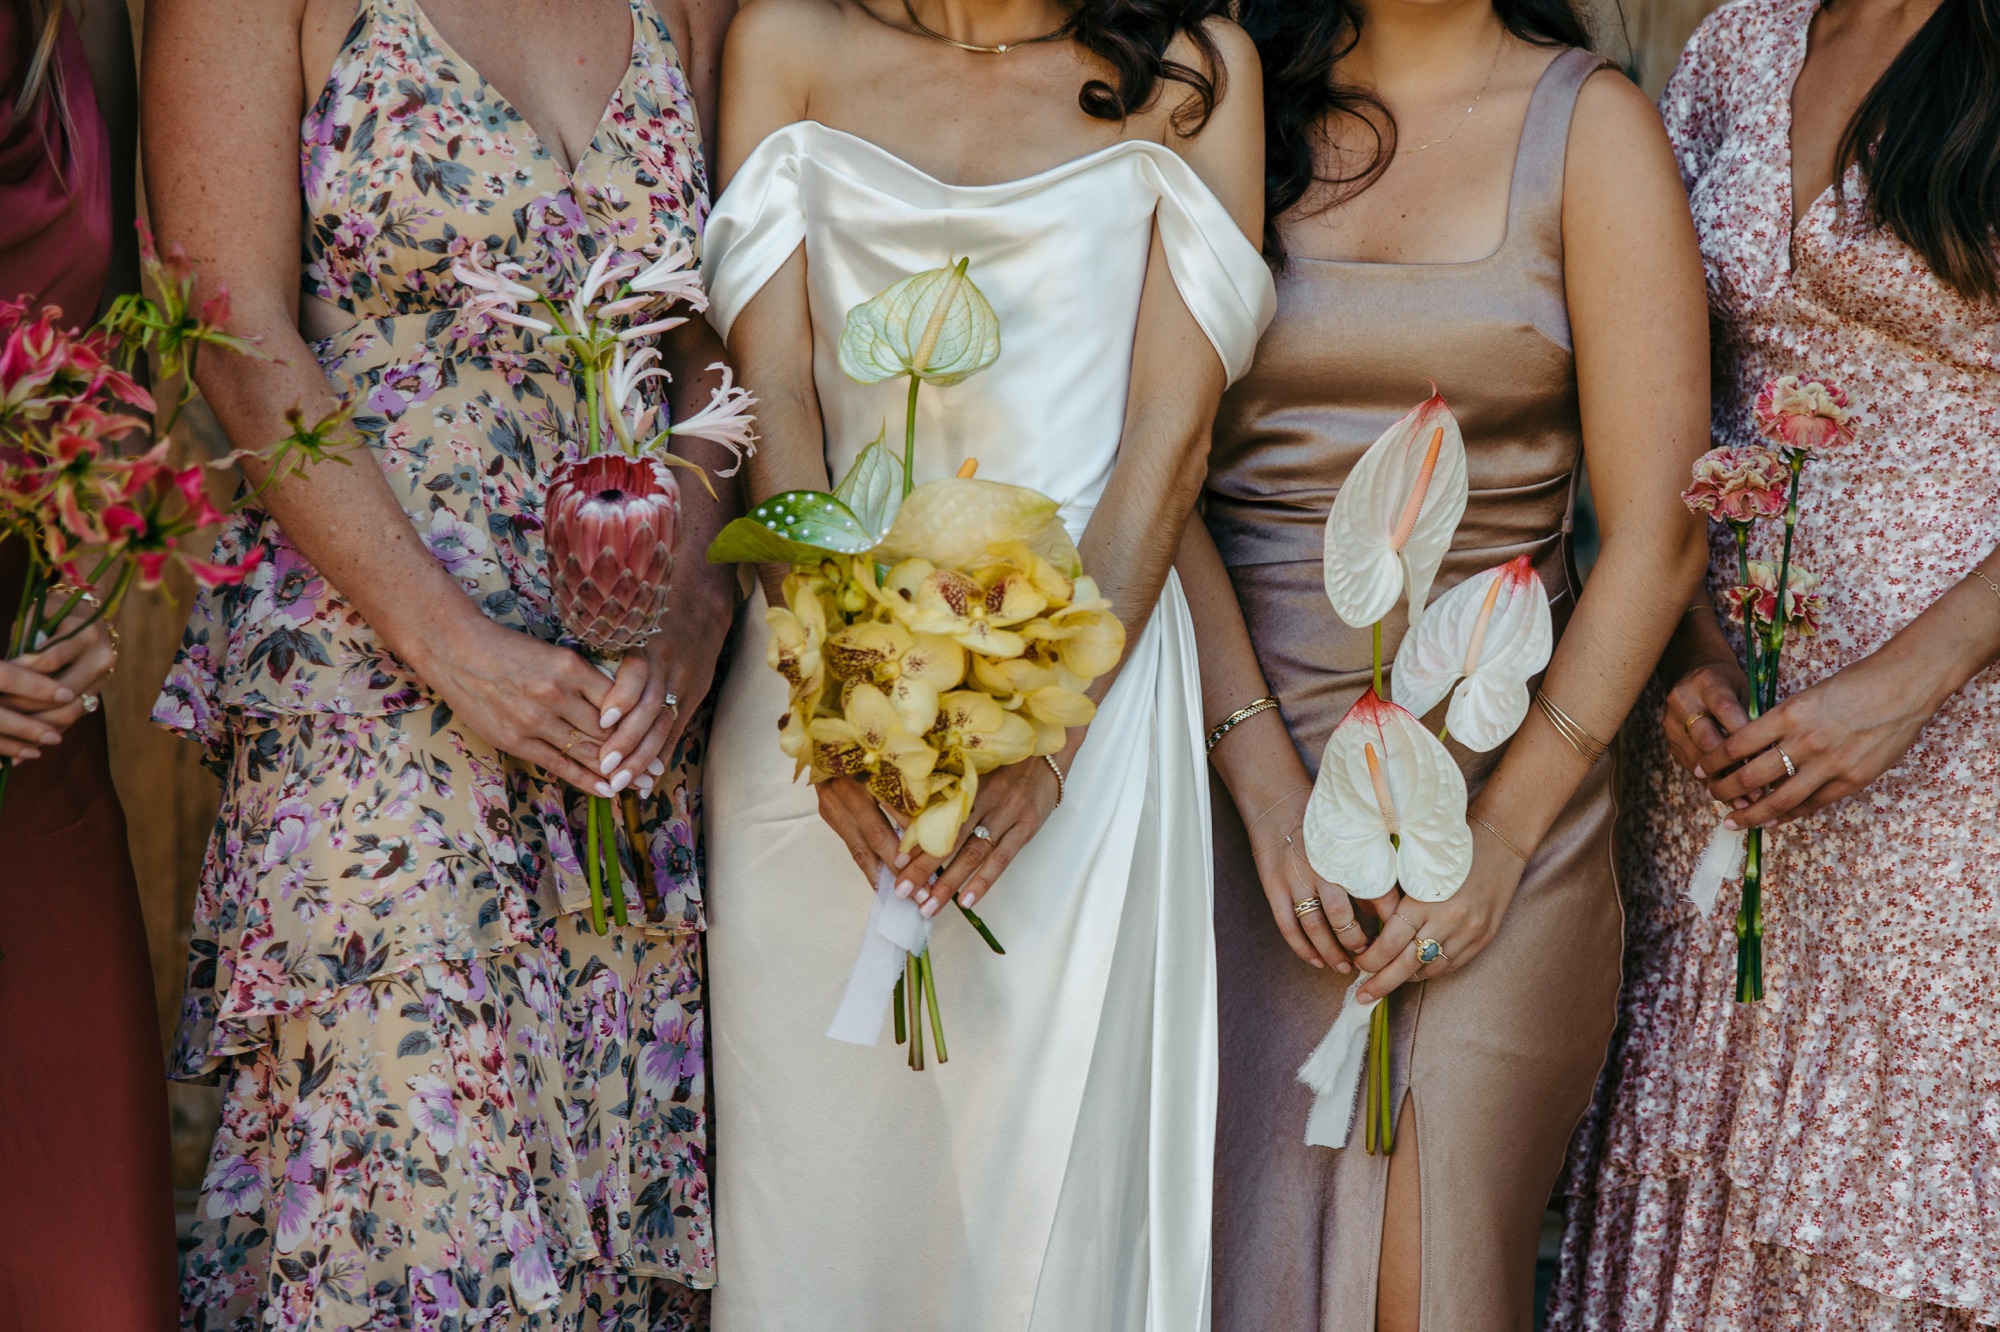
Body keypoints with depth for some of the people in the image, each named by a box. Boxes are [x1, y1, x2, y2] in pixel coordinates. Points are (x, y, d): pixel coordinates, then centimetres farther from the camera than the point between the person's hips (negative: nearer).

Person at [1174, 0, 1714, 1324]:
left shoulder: (1589, 124, 2)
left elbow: (1656, 530, -4)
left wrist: (1506, 830, -10)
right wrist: (1264, 775, -10)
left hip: (1510, 767, -1)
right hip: (1244, 757, 1)